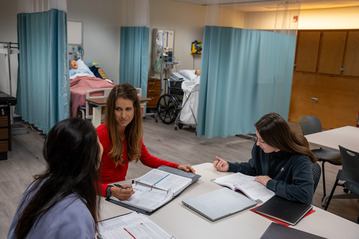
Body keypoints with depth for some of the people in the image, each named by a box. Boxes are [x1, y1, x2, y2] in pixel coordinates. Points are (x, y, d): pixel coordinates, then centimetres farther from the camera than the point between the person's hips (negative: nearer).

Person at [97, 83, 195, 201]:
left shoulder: (133, 131, 0)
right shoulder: (101, 135, -21)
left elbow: (146, 158, 16)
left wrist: (177, 167, 7)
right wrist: (112, 191, -40)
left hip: (121, 188, 6)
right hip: (101, 193, -6)